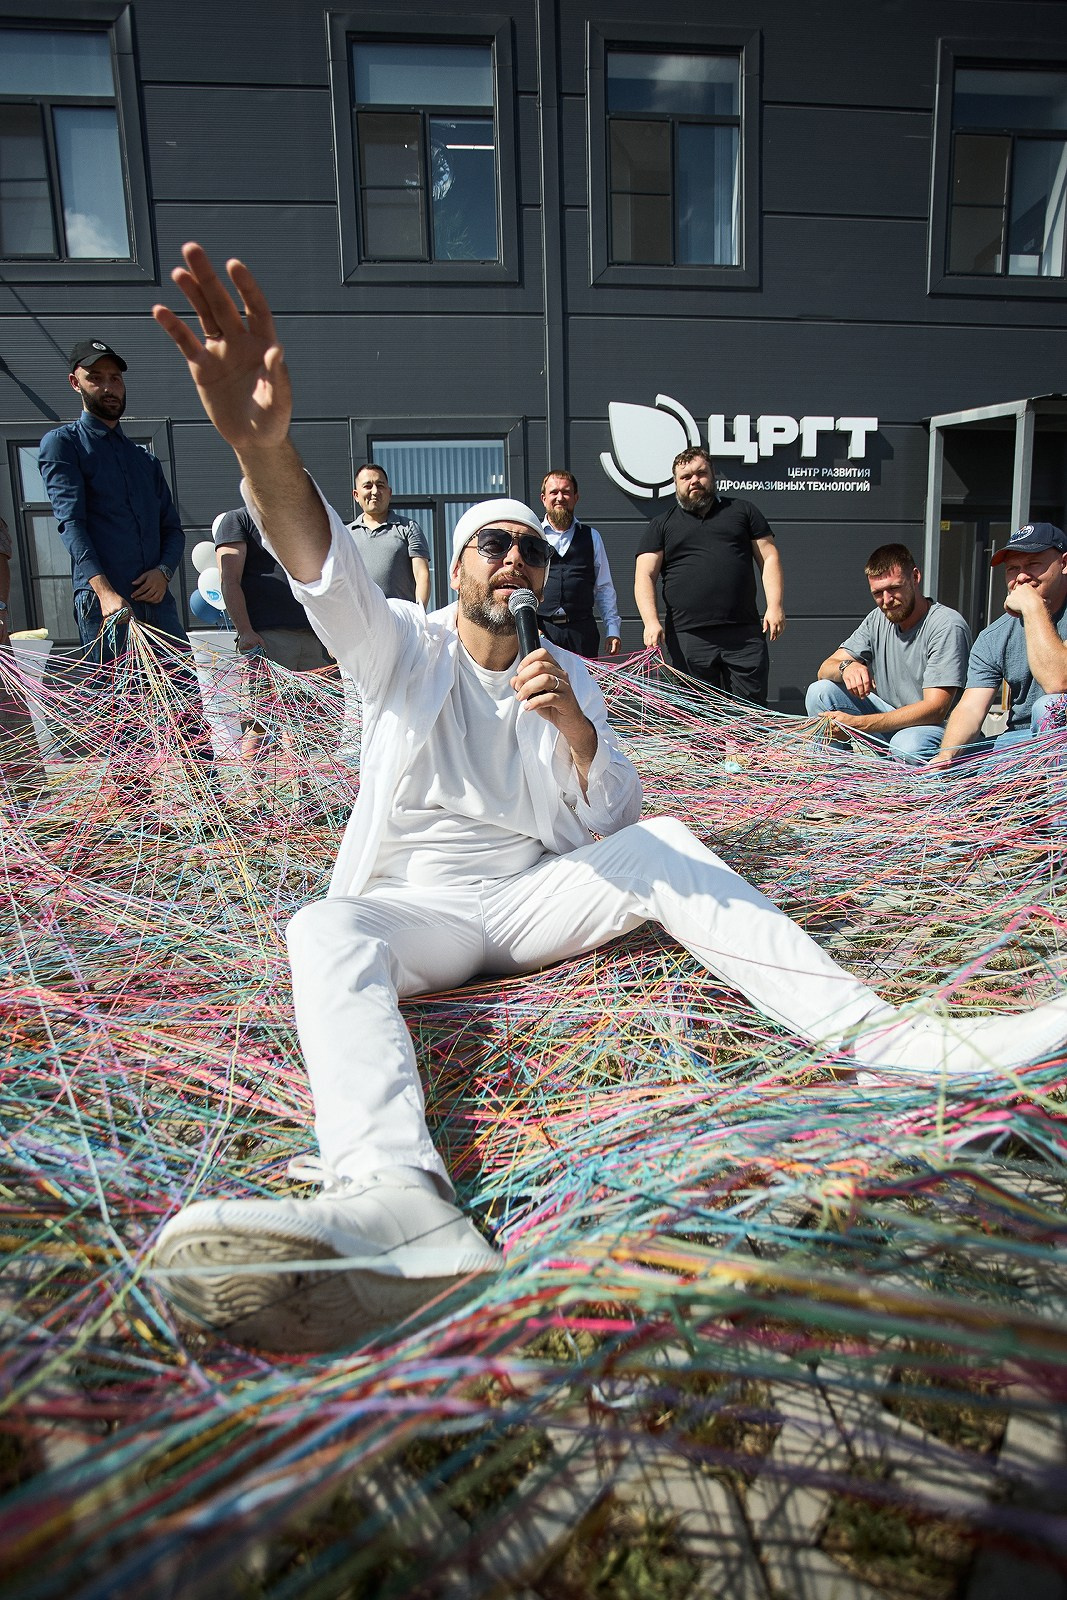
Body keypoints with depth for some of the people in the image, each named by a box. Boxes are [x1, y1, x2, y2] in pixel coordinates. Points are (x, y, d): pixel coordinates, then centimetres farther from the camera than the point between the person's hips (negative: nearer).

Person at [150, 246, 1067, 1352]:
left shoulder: (565, 674, 11)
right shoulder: (402, 648, 3)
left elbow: (613, 823, 2)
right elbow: (325, 572, -21)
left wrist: (576, 731, -20)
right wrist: (264, 443, -43)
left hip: (538, 893, 3)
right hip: (419, 903, -2)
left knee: (665, 847, -21)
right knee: (326, 929, -35)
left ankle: (881, 1034, -25)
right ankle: (397, 1199, -62)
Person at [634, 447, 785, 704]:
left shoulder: (742, 511, 18)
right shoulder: (661, 526, 15)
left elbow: (769, 558, 13)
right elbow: (644, 576, 4)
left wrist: (774, 606, -2)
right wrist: (652, 622, -12)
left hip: (744, 634, 1)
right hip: (688, 637, 0)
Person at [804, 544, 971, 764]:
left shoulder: (947, 626, -18)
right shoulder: (878, 619, 4)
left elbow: (935, 709, -26)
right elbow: (825, 669, 0)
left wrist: (858, 723, -34)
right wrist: (846, 666, -27)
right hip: (890, 717, 6)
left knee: (907, 746, -40)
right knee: (819, 692, -11)